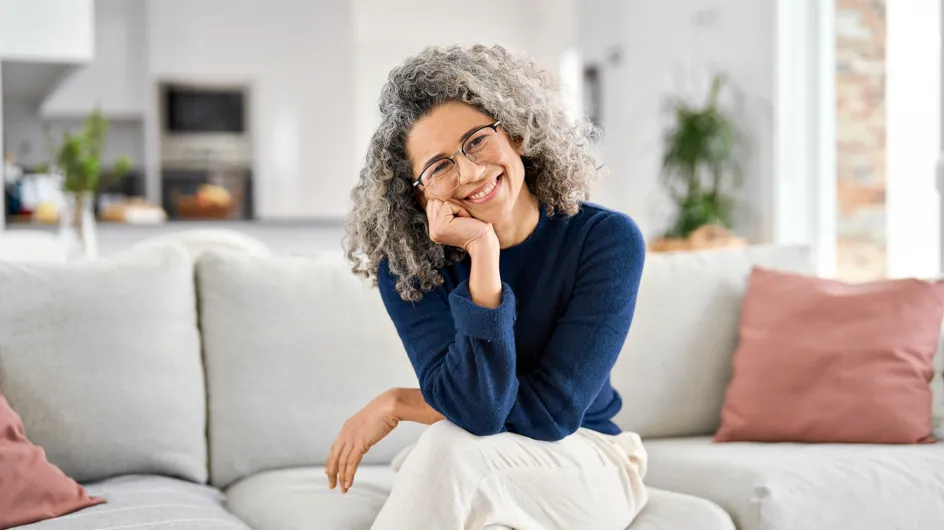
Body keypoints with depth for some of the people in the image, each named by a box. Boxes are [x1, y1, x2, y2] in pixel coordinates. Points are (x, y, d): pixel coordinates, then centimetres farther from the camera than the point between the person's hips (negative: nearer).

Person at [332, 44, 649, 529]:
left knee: (453, 446, -31)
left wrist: (398, 404, -13)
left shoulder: (606, 239, -15)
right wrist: (483, 253, -30)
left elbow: (548, 413, -19)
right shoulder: (405, 264, -11)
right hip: (457, 477, 1)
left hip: (591, 470, -1)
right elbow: (477, 412, -25)